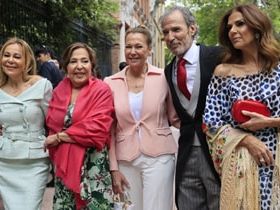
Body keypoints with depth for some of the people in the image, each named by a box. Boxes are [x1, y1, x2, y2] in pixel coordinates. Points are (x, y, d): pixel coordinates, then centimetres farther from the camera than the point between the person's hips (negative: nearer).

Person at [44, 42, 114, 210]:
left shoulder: (101, 90, -9)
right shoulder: (59, 90, 8)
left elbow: (97, 128, -18)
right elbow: (52, 124, 15)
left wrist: (60, 136, -12)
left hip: (93, 164, -5)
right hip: (64, 164, 5)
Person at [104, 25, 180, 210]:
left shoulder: (163, 78, -3)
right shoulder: (111, 83, 1)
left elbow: (175, 117, 6)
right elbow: (109, 130, 3)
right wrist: (113, 168, 1)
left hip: (159, 156, -1)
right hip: (126, 160, 2)